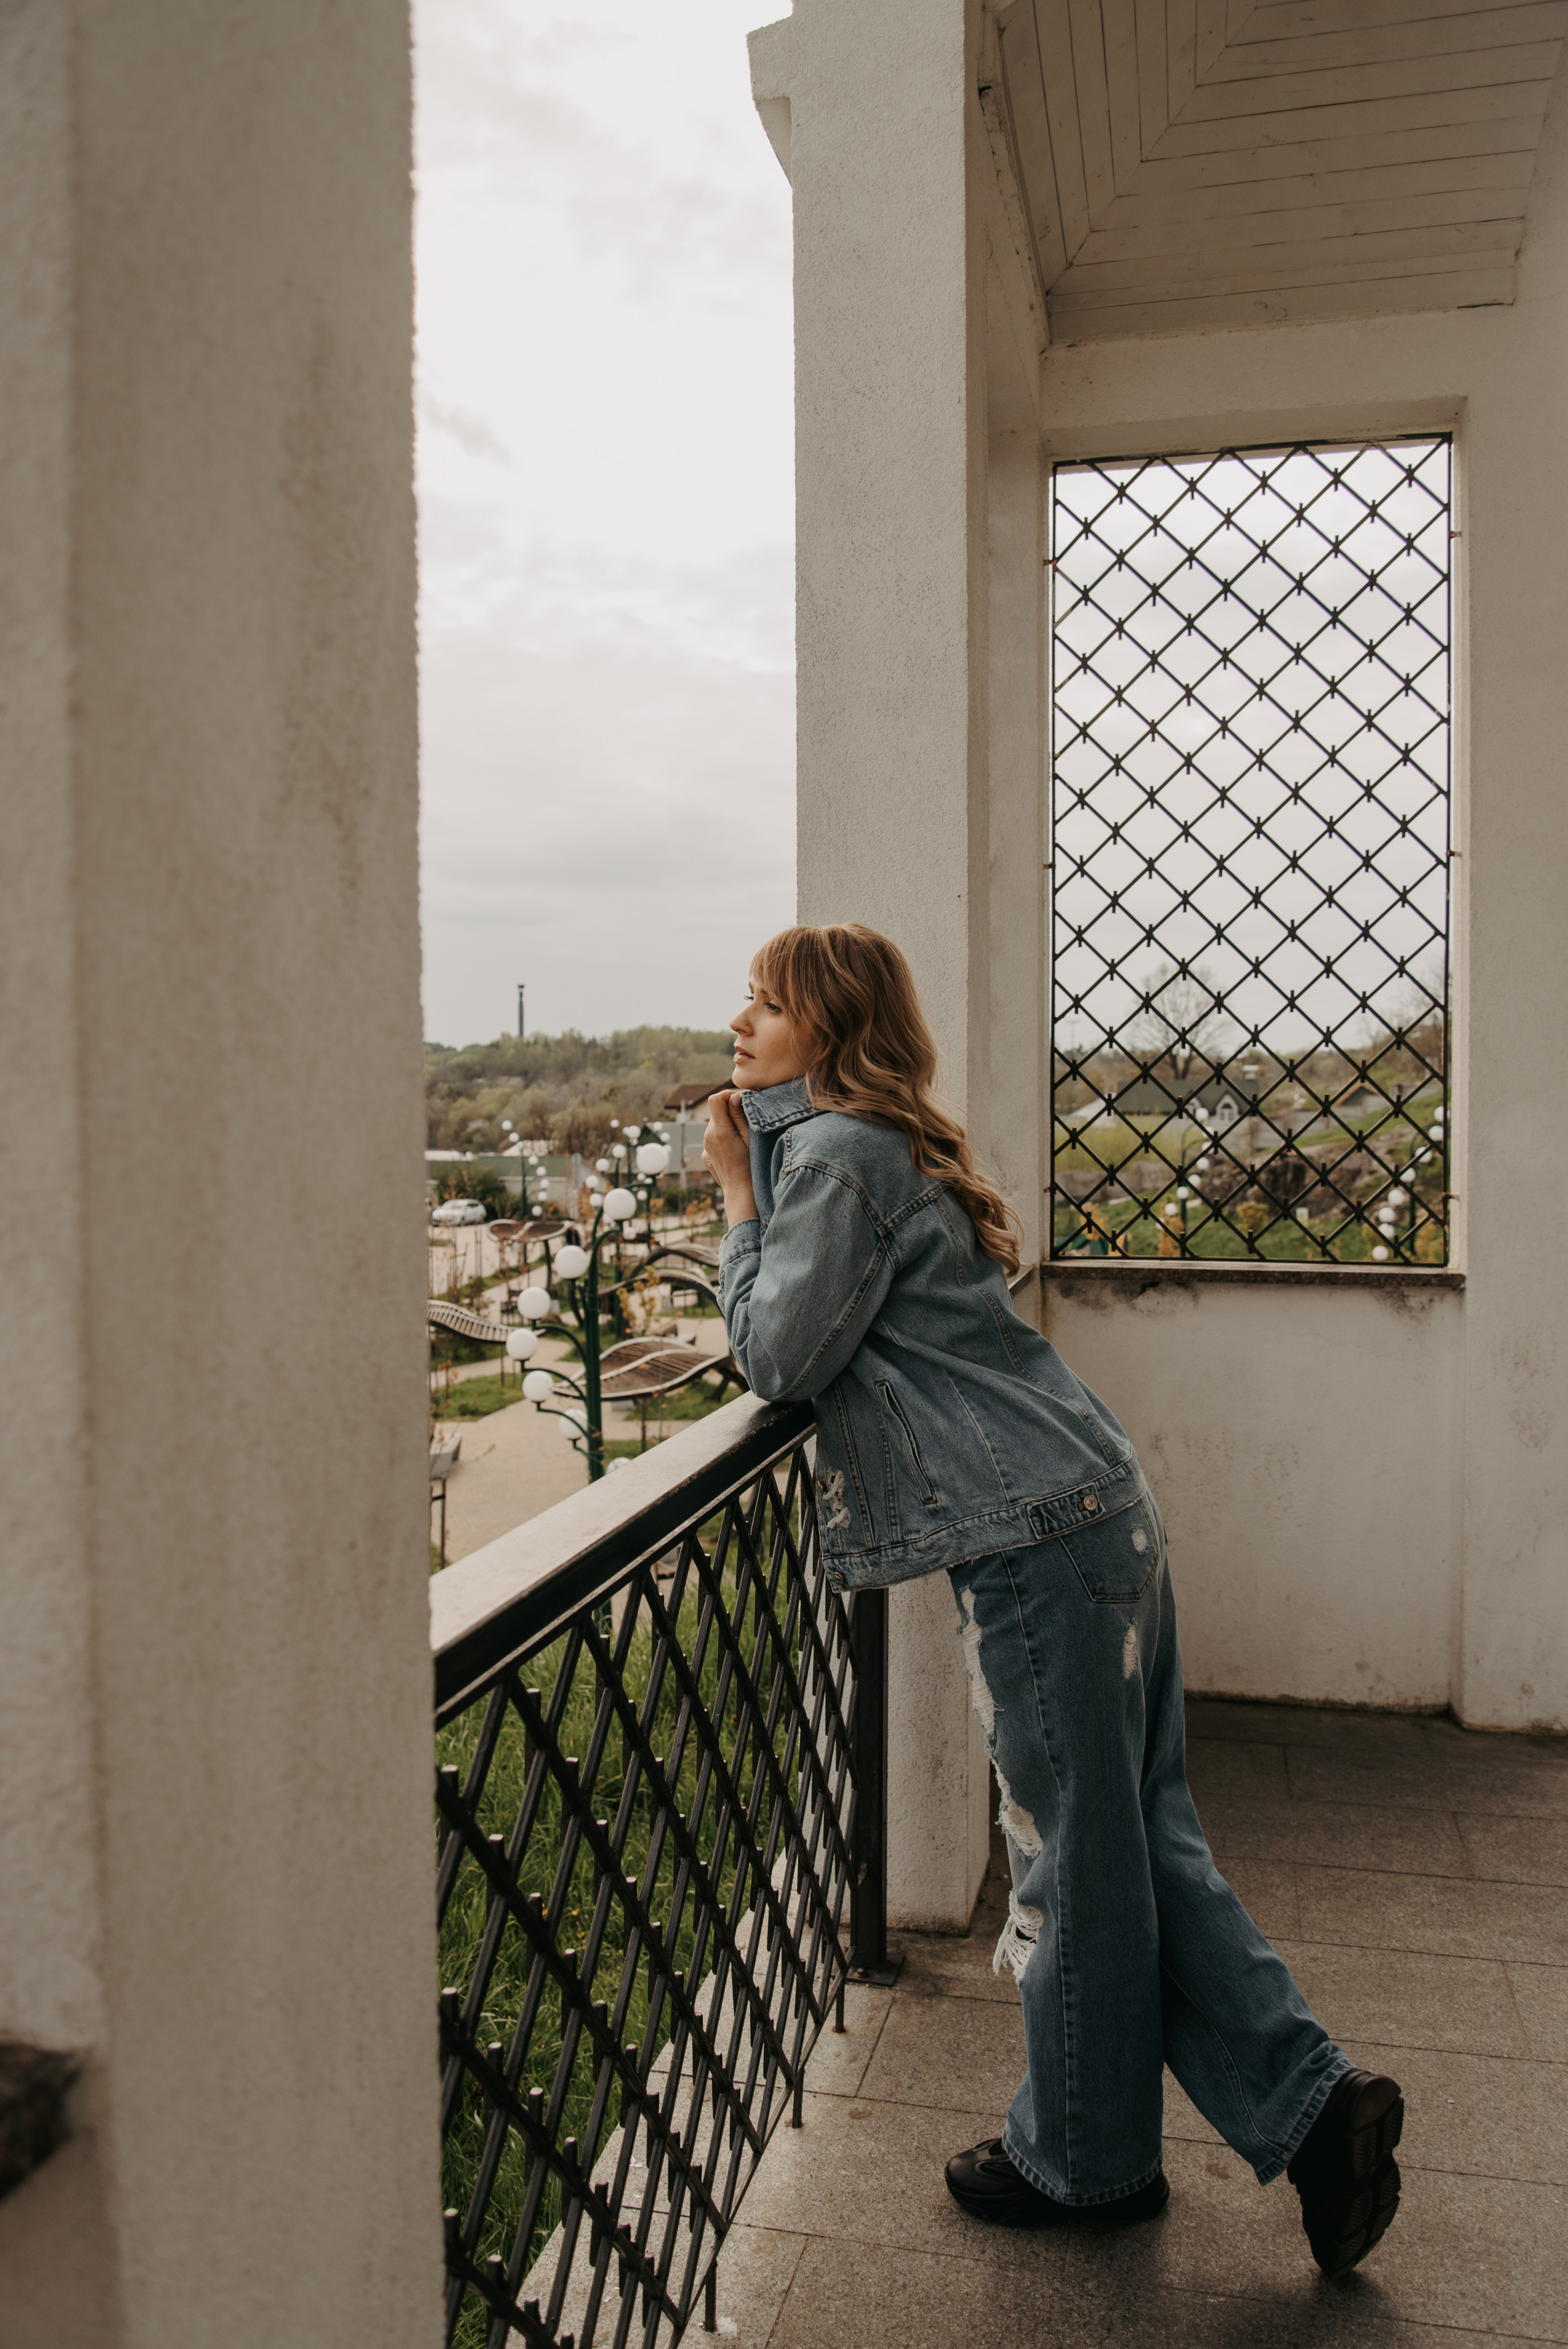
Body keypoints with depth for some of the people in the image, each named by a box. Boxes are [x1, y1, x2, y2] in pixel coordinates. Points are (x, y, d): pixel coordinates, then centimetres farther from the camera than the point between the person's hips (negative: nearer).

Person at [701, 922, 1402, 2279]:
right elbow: (848, 1340, 22)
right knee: (1140, 1837, 16)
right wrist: (755, 1187, 14)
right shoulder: (888, 1143, 19)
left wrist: (739, 1199, -1)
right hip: (1093, 1508, 10)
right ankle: (1311, 2102, 22)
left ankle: (1084, 2160, 25)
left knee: (1077, 1857, 7)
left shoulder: (835, 1154, -12)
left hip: (1041, 1533, -10)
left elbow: (779, 1359, -11)